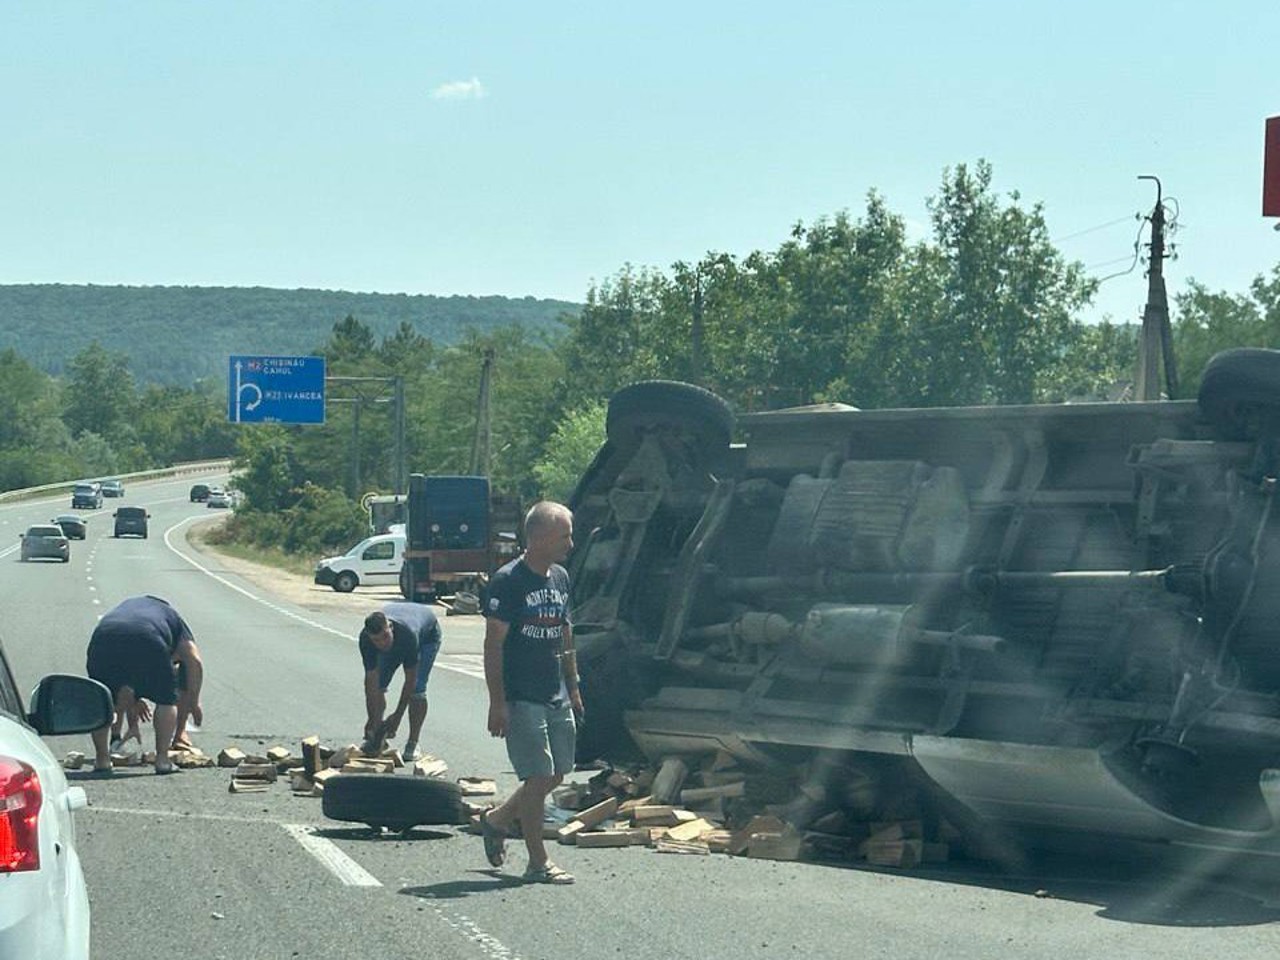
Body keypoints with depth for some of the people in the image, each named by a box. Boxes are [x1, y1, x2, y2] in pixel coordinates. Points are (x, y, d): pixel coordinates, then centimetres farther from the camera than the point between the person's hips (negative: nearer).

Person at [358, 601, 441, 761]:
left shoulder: (407, 634, -45)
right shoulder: (366, 639, -35)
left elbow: (410, 680, -35)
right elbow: (371, 681, -29)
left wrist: (398, 715, -33)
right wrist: (373, 719, -32)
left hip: (427, 635, -4)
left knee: (417, 689, -17)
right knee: (377, 685, -6)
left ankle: (413, 744, -7)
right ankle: (376, 739, 8)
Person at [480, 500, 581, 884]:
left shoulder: (560, 578, 12)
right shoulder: (508, 581, -13)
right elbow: (493, 644, -13)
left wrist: (573, 687, 18)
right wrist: (497, 702, -17)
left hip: (557, 698, 8)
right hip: (521, 698, -8)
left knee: (555, 775, 11)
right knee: (539, 777, -7)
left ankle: (496, 820, 33)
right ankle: (538, 863, 3)